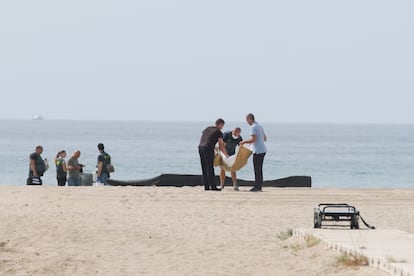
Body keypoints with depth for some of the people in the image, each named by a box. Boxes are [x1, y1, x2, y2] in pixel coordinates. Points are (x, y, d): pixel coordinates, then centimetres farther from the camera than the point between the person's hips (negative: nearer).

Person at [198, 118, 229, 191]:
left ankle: (206, 186, 7)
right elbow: (221, 145, -2)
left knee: (204, 169, 8)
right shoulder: (218, 132, 1)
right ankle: (213, 186, -6)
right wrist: (226, 155, 8)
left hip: (200, 147, 7)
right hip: (208, 149, -7)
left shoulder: (207, 129, 21)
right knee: (210, 169, -5)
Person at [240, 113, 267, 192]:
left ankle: (257, 187, -6)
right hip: (263, 150, 9)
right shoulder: (259, 126, 16)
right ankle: (259, 186, 13)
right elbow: (265, 138, 24)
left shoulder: (253, 127, -11)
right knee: (259, 169, 11)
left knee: (257, 169, -6)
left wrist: (244, 142, -7)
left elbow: (254, 139, -21)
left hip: (258, 151, -9)